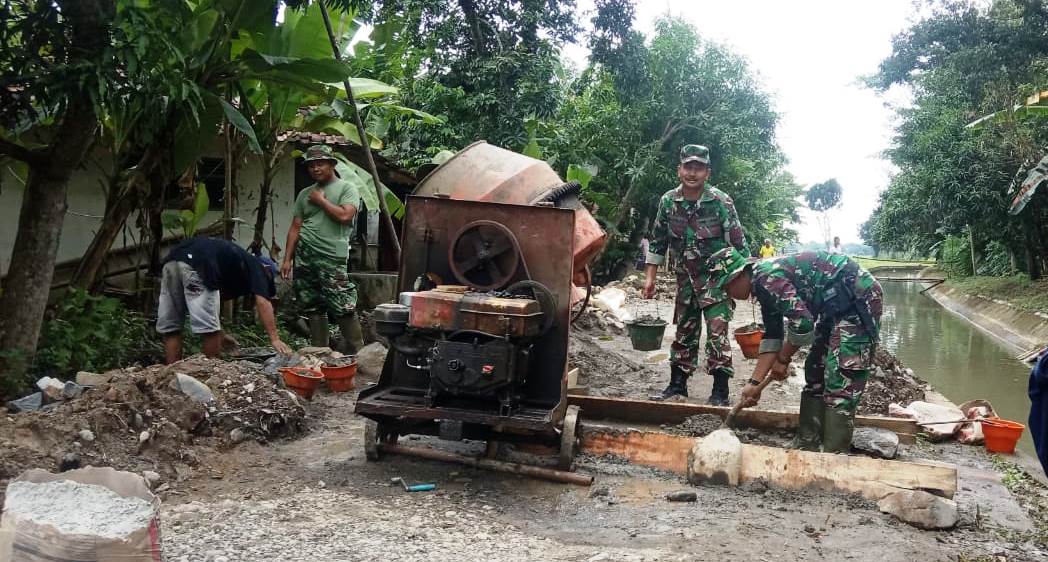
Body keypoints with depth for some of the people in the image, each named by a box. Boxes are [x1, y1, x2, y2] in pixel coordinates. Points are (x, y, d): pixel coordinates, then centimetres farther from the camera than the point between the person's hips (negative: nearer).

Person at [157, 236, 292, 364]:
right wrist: (275, 339, 0)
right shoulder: (257, 267, 19)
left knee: (170, 327, 13)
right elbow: (262, 302, 4)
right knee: (209, 327, 3)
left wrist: (220, 335, 46)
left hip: (171, 261, 8)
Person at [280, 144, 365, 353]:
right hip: (304, 256, 5)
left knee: (344, 308, -10)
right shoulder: (305, 193, 18)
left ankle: (357, 352, -1)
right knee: (314, 308, 9)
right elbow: (295, 228, 16)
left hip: (332, 258, -5)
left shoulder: (347, 188, 4)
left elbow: (345, 215, -14)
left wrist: (321, 200, -3)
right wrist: (287, 259, 9)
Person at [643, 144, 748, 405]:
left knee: (717, 333, -8)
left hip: (716, 278, -4)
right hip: (685, 278, 4)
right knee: (684, 332, 13)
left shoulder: (721, 202, -14)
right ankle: (677, 384, 24)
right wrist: (650, 277, 5)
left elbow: (738, 243, -10)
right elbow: (657, 242, 7)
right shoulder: (668, 202, -3)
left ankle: (720, 392, -1)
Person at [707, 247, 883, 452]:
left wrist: (783, 359, -9)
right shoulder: (763, 286, 11)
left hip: (858, 297, -11)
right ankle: (807, 444, 20)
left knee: (840, 381, -12)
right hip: (836, 306, 11)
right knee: (815, 370, 13)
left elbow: (802, 322, -26)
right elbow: (772, 337, 12)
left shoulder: (766, 276, -20)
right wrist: (754, 382, 9)